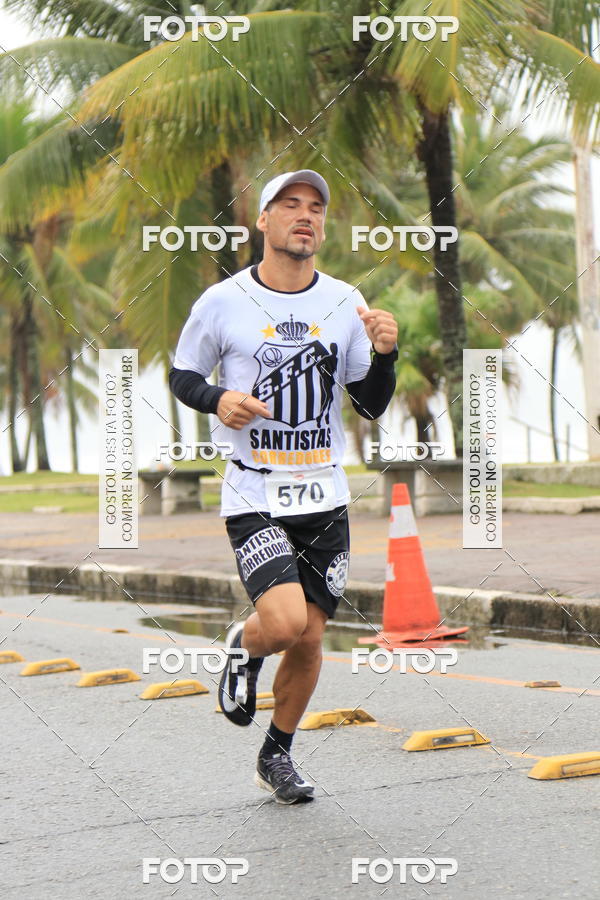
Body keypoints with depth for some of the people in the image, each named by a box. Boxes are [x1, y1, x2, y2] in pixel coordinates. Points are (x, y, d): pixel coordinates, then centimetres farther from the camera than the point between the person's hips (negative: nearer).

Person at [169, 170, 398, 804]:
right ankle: (244, 647, 15)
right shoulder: (223, 302, -5)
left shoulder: (345, 303, 5)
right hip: (255, 495, -4)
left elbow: (371, 405, 8)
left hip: (325, 495, 4)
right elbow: (181, 376, 7)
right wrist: (218, 400, -13)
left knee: (309, 638, 7)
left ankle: (276, 756, 29)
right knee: (284, 621, -22)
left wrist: (384, 354, -11)